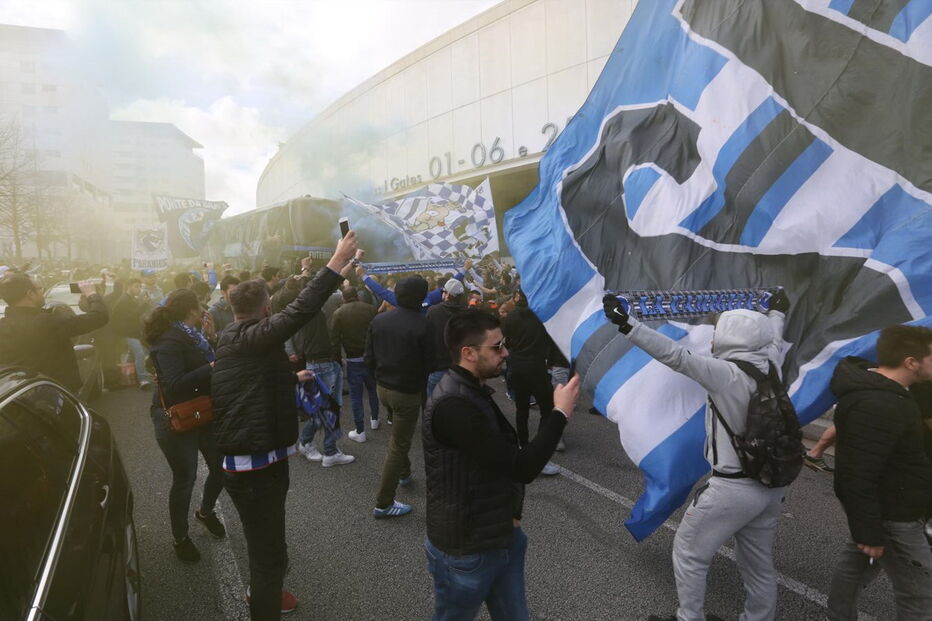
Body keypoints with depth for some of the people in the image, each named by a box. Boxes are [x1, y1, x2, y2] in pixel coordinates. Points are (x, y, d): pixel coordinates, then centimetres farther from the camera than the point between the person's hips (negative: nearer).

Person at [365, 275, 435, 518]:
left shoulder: (378, 320, -3)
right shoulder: (422, 325, -19)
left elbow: (369, 358, 3)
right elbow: (428, 363, -12)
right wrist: (425, 391, 5)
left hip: (383, 388, 6)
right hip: (408, 392, -6)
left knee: (398, 432, 30)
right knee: (398, 445, 3)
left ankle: (404, 473, 46)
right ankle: (383, 503, 8)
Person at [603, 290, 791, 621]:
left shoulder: (727, 374, -21)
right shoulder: (770, 366, 0)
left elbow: (676, 356, -33)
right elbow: (772, 337, 22)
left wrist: (626, 324, -39)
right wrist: (777, 313, 43)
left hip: (733, 488, -7)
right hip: (771, 485, 7)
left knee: (688, 552, 12)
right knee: (759, 563, 22)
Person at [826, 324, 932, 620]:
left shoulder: (877, 388, 3)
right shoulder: (877, 407, -30)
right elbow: (859, 478, -29)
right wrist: (870, 533, -23)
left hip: (883, 507, 10)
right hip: (890, 516, -10)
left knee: (857, 563, 23)